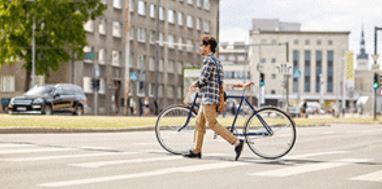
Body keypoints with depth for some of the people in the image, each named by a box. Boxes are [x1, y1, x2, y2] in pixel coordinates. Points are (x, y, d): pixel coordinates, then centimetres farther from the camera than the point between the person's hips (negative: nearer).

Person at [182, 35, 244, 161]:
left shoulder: (209, 60, -12)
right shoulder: (216, 60, 19)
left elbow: (204, 79, -17)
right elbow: (220, 81, 17)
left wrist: (195, 84, 2)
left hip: (209, 97, -10)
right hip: (207, 98, 10)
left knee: (212, 124, -11)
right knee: (199, 123, 12)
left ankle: (236, 142, -14)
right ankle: (196, 151, 14)